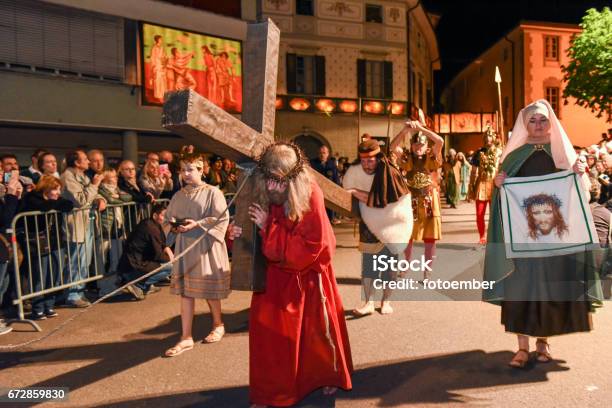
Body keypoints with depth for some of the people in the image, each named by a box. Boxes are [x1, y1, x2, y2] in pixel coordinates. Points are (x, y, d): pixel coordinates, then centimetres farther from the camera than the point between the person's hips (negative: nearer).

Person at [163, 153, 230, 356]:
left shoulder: (212, 192, -7)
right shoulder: (179, 195, 9)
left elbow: (222, 219, -13)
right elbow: (169, 215, 18)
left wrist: (197, 224, -19)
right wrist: (174, 224, -4)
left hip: (206, 246, -5)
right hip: (184, 246, 5)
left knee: (209, 289, 7)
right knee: (185, 290, 4)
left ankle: (218, 325, 33)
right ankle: (186, 337, 11)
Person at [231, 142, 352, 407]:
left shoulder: (310, 195, -24)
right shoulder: (263, 195, -13)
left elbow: (310, 246, -26)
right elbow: (260, 242, 2)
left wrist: (268, 226, -27)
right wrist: (243, 235, -21)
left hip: (308, 276, -2)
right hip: (275, 276, 3)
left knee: (318, 329, 16)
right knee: (268, 332, 3)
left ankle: (329, 377, 43)